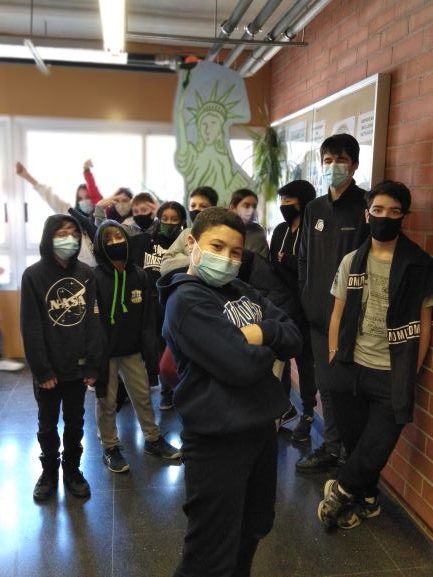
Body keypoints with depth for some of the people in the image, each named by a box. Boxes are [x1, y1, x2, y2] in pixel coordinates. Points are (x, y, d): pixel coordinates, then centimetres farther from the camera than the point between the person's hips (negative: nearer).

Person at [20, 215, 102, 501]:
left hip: (78, 367, 2)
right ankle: (49, 472, 34)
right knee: (48, 424, 15)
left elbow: (93, 321, -2)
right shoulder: (33, 275, -8)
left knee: (75, 423, 16)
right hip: (49, 369, -2)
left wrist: (93, 365, -7)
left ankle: (72, 470, 34)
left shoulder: (86, 273, 0)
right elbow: (31, 328, -10)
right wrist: (42, 370, -13)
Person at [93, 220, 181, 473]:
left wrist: (150, 347, -2)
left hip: (132, 349, 4)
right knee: (107, 401, 10)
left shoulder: (140, 275, -1)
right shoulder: (95, 278, -13)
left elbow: (147, 315, 2)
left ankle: (153, 439, 33)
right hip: (105, 350, -3)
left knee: (143, 396, 15)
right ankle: (110, 448, 26)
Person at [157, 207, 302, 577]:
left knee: (252, 531, 26)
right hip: (218, 437, -8)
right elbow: (241, 366, -25)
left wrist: (262, 331, -17)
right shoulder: (186, 300, -17)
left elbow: (294, 339, 3)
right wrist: (269, 349, -6)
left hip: (261, 426, 8)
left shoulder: (244, 292, 9)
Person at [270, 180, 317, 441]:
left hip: (303, 309, -6)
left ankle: (308, 415, 20)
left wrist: (285, 260, -12)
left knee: (305, 361, 6)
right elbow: (272, 265, 9)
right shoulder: (280, 230, 10)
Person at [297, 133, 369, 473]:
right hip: (318, 313, 6)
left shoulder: (367, 207, -7)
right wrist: (306, 299, 10)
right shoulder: (315, 209, 12)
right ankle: (332, 447, 30)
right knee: (326, 383, 14)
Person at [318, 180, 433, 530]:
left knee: (376, 449, 1)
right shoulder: (351, 261, 4)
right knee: (354, 442, 14)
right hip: (351, 368, 3)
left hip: (393, 375, -3)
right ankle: (366, 499, 38)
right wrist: (333, 356, 4)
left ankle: (341, 491, 27)